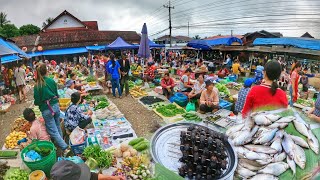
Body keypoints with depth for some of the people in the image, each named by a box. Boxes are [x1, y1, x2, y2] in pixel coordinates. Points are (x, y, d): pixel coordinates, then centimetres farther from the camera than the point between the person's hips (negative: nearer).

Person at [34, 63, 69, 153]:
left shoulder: (37, 86, -13)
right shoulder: (52, 81, -3)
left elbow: (37, 102, -8)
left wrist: (37, 103, 13)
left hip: (46, 109, -4)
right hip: (56, 105, 5)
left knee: (53, 131, 2)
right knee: (58, 127, 21)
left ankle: (65, 148, -2)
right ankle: (61, 142, 35)